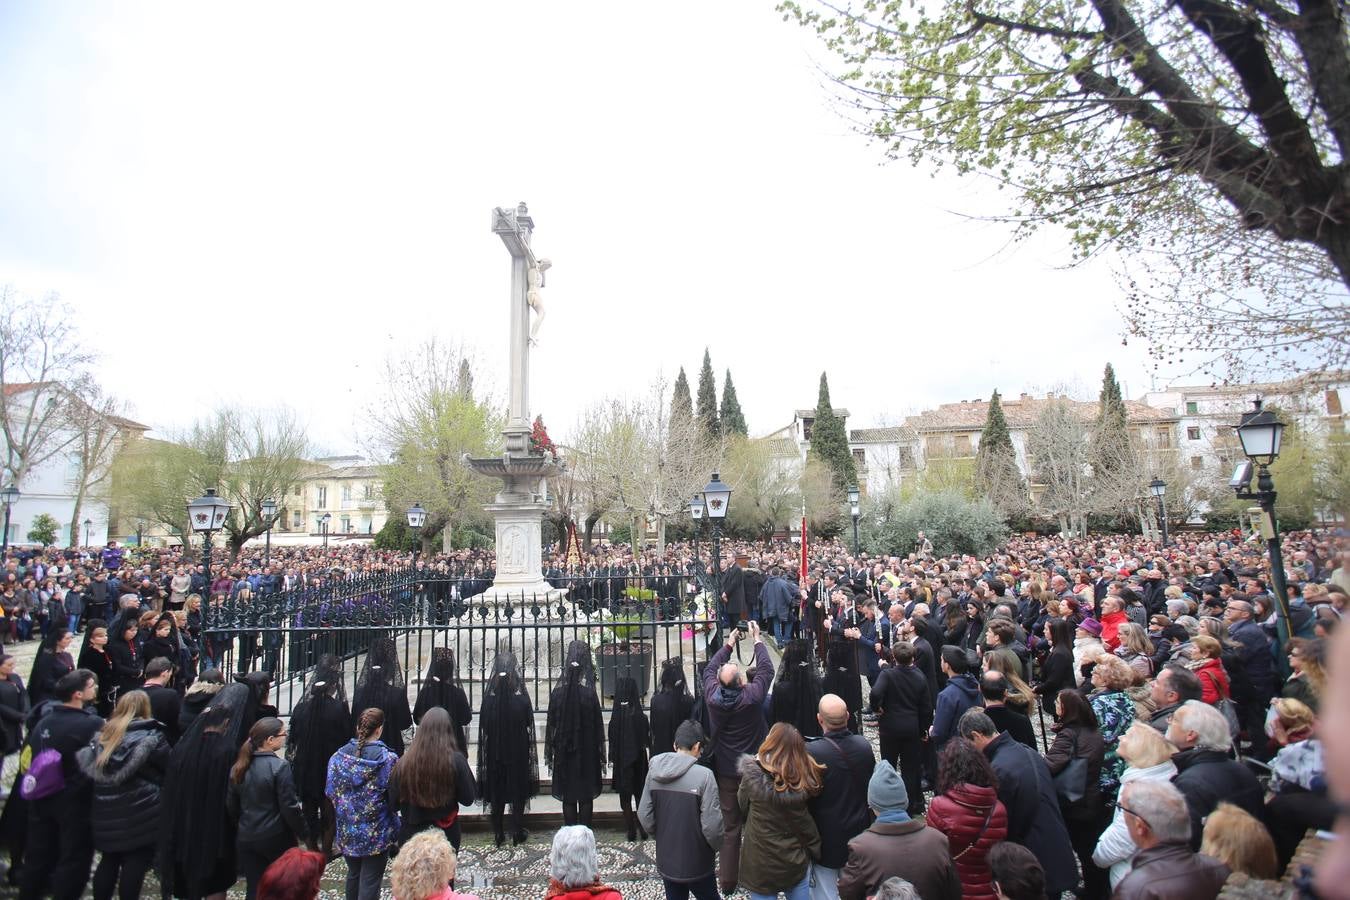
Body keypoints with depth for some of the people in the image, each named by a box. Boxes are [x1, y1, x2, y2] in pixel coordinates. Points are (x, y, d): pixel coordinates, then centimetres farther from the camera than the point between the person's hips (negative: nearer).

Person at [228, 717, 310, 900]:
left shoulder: (239, 767, 0)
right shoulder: (279, 766, -19)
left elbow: (231, 805, 10)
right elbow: (289, 807, -17)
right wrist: (304, 834, -5)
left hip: (246, 838, 5)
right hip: (276, 837, -5)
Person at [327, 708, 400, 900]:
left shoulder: (339, 756, -7)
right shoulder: (387, 758, -18)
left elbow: (330, 792, 1)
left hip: (347, 829, 4)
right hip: (376, 833, -4)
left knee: (353, 874, 23)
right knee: (370, 881, 6)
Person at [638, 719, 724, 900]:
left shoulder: (654, 771, -6)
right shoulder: (704, 775, -21)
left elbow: (644, 815, -2)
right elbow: (711, 824, -19)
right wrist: (716, 846, 0)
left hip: (666, 862, 4)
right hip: (696, 864, -4)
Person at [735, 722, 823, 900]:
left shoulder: (753, 775, -22)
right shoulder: (805, 778, -15)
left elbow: (743, 809, -6)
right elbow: (807, 825, -5)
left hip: (760, 866, -2)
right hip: (797, 863, 2)